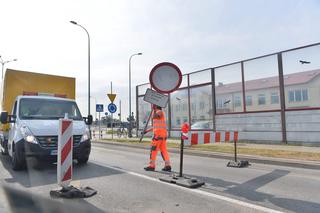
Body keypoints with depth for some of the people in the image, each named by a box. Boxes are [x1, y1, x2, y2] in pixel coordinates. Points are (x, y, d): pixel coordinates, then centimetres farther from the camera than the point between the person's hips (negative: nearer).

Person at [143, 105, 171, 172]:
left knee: (153, 149, -2)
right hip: (163, 135, 9)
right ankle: (167, 166, 4)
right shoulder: (159, 113, 22)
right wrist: (147, 131, 25)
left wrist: (154, 110, -10)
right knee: (164, 150, 7)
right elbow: (156, 126, 25)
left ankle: (152, 165, 4)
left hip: (158, 134, -9)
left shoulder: (160, 112, -7)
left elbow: (153, 117, -26)